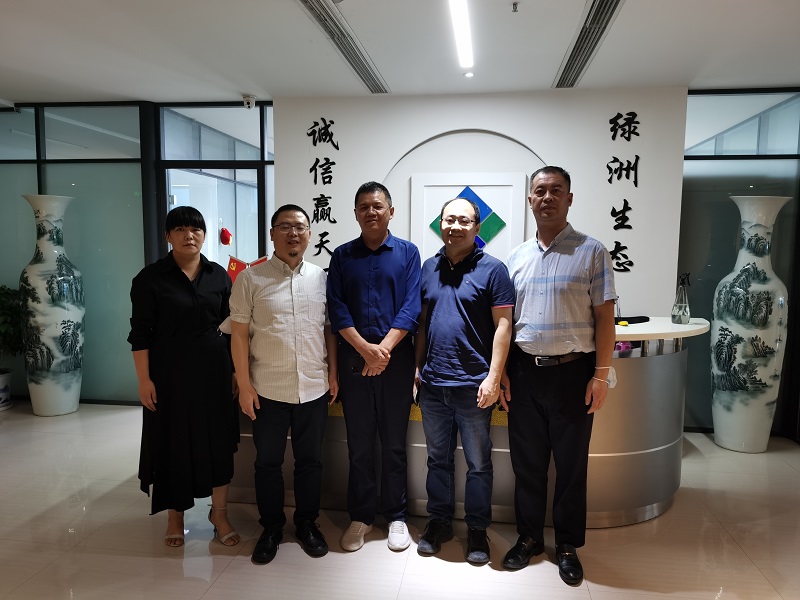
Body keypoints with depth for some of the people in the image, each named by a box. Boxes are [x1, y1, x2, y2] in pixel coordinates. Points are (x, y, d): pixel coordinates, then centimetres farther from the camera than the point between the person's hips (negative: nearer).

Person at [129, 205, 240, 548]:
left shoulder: (219, 275, 3)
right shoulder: (150, 278, -6)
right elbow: (140, 333, -6)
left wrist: (235, 370, 5)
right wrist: (144, 379, -10)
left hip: (213, 370, 3)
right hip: (170, 372, -2)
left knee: (218, 440, 7)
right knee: (173, 442, 8)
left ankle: (219, 513, 24)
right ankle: (175, 515, 28)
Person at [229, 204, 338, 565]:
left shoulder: (320, 278, 4)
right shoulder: (251, 279, -4)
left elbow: (329, 329, 9)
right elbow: (239, 334, -4)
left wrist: (333, 373, 5)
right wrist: (244, 385, -7)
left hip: (314, 388, 2)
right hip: (267, 390, -2)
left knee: (310, 461, 14)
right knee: (268, 462, 12)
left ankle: (307, 523, 33)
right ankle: (271, 528, 32)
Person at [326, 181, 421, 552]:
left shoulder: (407, 253, 4)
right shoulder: (342, 256, 8)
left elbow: (411, 306, -5)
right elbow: (336, 308, -2)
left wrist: (384, 348, -15)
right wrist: (365, 349, -14)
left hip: (396, 359, -1)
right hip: (353, 359, 1)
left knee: (394, 442, 8)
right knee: (359, 443, 9)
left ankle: (396, 516, 23)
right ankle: (361, 516, 24)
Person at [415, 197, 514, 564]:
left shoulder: (492, 270, -6)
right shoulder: (428, 268, 9)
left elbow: (503, 325, -9)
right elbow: (421, 321, 13)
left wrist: (493, 377, -15)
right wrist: (416, 367, 10)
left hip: (473, 385, -4)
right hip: (433, 383, 5)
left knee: (478, 463, 10)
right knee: (438, 458, 17)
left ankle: (477, 530, 27)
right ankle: (439, 522, 34)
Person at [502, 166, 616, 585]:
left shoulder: (591, 251, -2)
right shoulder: (517, 257, 9)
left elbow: (604, 317, -4)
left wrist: (600, 375, -9)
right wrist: (501, 371, 6)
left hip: (571, 371, -3)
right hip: (524, 372, 3)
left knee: (571, 464, 9)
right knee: (526, 461, 13)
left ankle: (568, 546, 28)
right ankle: (528, 537, 31)